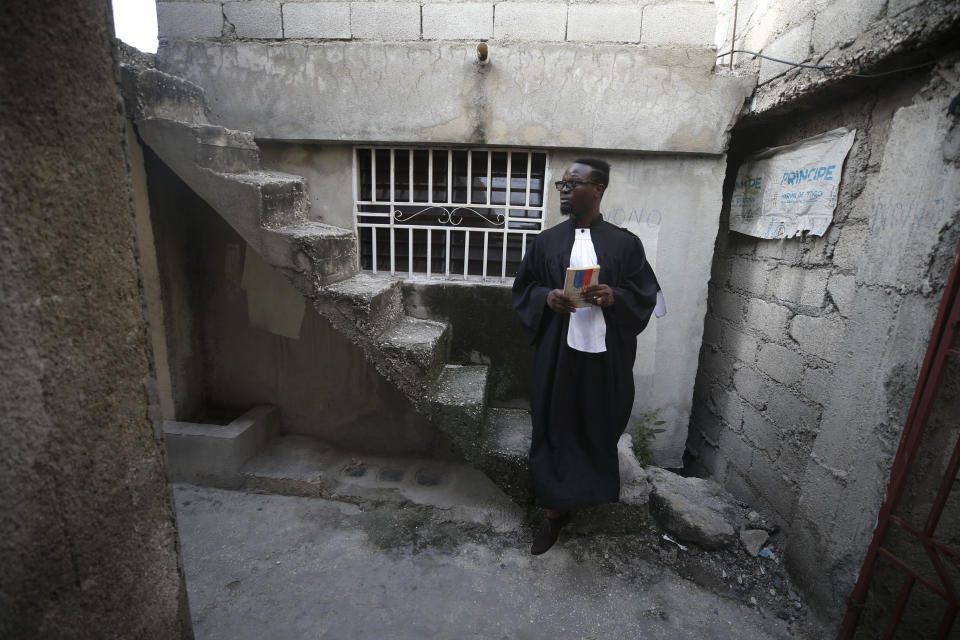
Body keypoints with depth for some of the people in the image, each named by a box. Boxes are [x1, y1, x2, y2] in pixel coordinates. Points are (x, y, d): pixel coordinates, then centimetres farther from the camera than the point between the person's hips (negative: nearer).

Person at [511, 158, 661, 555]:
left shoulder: (625, 243, 3)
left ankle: (592, 489, 43)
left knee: (599, 427, 13)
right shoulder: (546, 242, 5)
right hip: (557, 353, 0)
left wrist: (614, 297, -15)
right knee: (554, 428, 5)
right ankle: (556, 510, 23)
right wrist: (547, 297, -13)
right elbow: (523, 289, 8)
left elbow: (647, 293, 5)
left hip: (606, 354, 0)